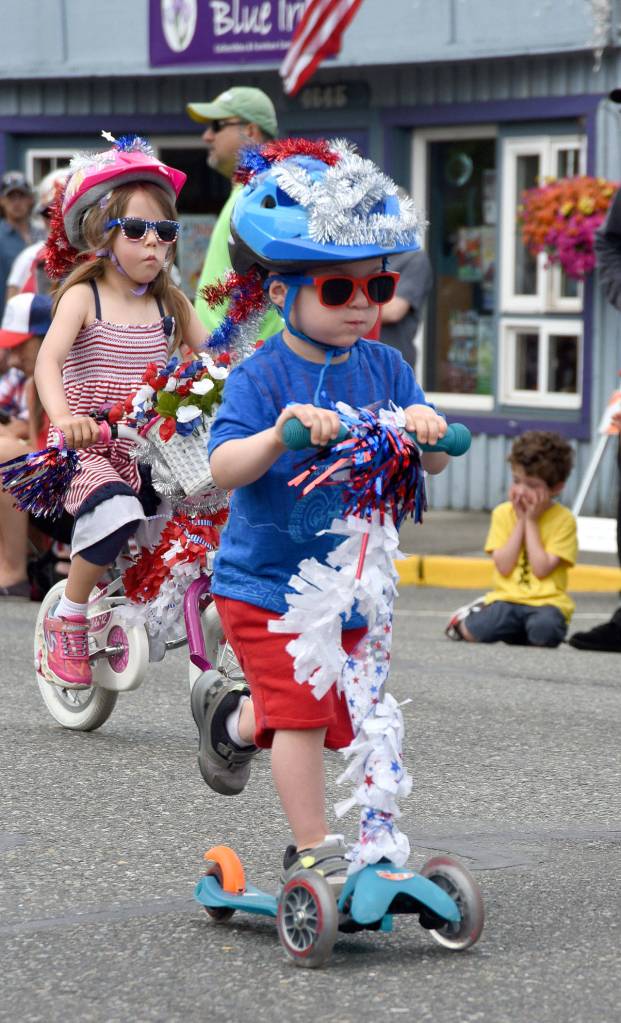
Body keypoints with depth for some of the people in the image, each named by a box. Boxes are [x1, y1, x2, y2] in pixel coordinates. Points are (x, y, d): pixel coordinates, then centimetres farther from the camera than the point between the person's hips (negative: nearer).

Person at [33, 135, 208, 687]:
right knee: (117, 511, -34)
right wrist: (64, 418, -40)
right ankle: (68, 618, -11)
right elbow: (49, 360, -20)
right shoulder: (83, 296, -5)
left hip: (151, 450, 5)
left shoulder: (170, 304, 9)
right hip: (90, 450, -5)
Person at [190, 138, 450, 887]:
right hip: (266, 580, -5)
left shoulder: (383, 368, 0)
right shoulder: (262, 376, -14)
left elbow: (433, 464, -2)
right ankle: (314, 851, 2)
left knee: (336, 720, 16)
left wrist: (425, 430, -25)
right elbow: (223, 468, -25)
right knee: (303, 710, -12)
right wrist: (278, 435, -44)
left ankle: (232, 719, 45)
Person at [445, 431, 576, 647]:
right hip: (508, 598, 2)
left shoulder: (563, 519, -4)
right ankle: (466, 618, 10)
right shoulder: (503, 513, 5)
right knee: (479, 631, -26)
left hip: (546, 601, -2)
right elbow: (504, 567, -6)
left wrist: (531, 521, -10)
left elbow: (541, 569, -14)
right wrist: (520, 521, -7)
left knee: (544, 632, -36)